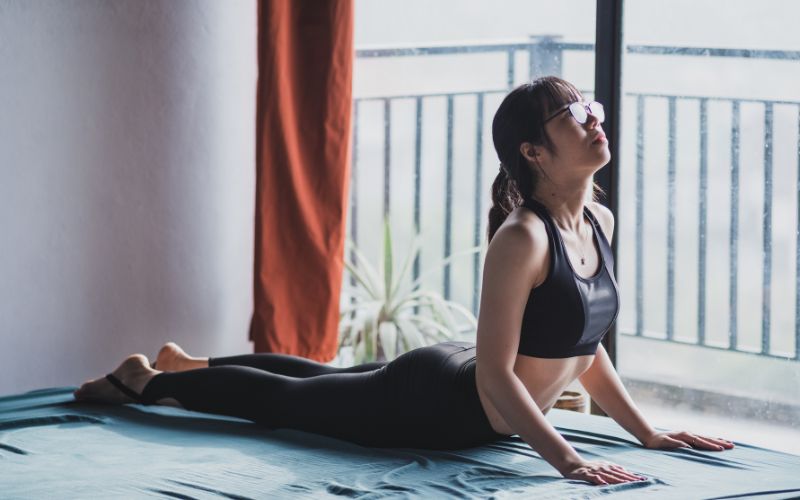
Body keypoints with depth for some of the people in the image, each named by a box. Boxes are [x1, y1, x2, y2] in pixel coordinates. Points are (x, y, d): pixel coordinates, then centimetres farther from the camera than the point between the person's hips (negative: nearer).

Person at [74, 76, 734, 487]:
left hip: (457, 383, 8)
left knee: (317, 378, 30)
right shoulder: (522, 239, -32)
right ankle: (145, 380, 37)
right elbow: (494, 372, -33)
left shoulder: (600, 222, -5)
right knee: (281, 396, 14)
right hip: (429, 402, -8)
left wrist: (647, 432, 3)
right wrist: (567, 460, -35)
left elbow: (586, 346, 6)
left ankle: (187, 364, 53)